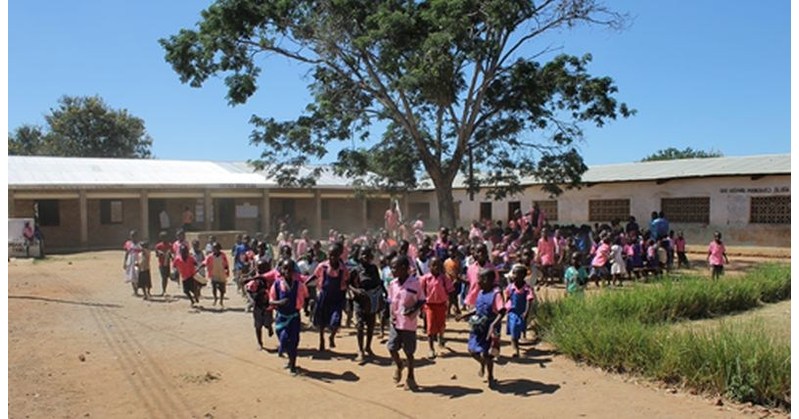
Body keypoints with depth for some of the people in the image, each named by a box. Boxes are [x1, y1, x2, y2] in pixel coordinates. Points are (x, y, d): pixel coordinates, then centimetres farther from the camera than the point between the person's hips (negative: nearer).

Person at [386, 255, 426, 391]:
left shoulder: (415, 283, -13)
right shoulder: (392, 284, 2)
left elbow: (422, 301, -5)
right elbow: (391, 302, 11)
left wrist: (413, 309, -21)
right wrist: (391, 316, -2)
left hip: (409, 324, -4)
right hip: (395, 323, 4)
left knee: (409, 352, 6)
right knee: (392, 348, 1)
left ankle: (410, 377, 26)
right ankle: (399, 366, 33)